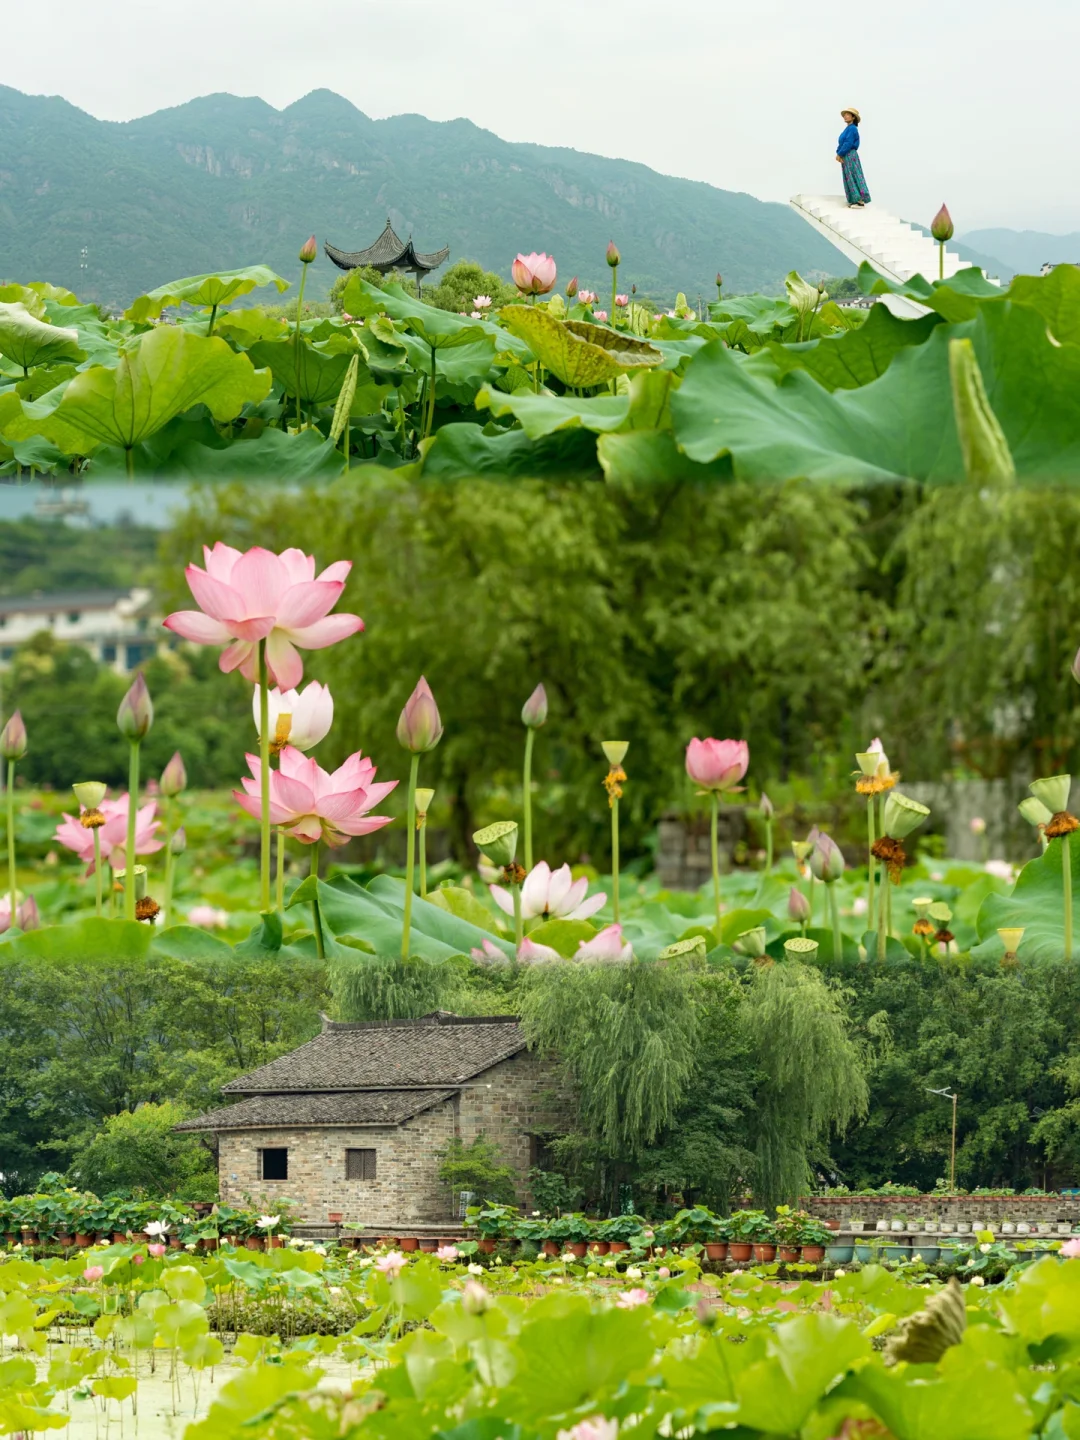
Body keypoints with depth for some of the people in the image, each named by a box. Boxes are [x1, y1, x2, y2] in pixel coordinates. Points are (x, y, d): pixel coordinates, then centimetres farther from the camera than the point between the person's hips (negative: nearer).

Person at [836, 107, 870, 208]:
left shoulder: (852, 128, -14)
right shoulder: (847, 129, 15)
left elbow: (848, 144, -21)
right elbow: (841, 143, 15)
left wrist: (839, 154, -15)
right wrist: (838, 154, 0)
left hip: (850, 156, -10)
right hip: (845, 157, 10)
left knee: (854, 177, -9)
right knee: (849, 179, 10)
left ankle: (860, 200, -9)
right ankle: (854, 200, 13)